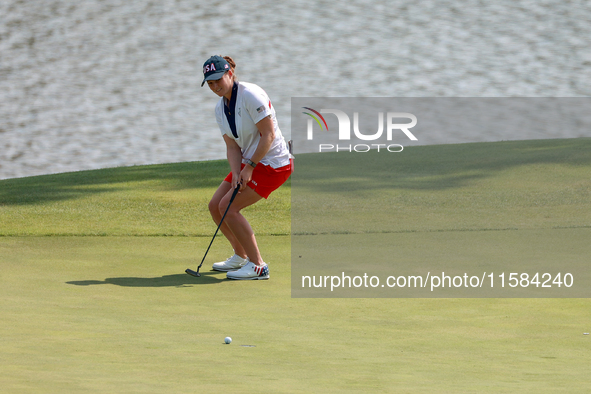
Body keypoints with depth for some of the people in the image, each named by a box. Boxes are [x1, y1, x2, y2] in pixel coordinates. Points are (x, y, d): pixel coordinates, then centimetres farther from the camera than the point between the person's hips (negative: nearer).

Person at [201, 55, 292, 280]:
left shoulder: (250, 95, -20)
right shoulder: (220, 108, 6)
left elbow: (268, 135, -21)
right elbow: (232, 146, 4)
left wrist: (249, 168, -20)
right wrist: (237, 173, -14)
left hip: (272, 163, -9)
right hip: (249, 162, 9)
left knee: (228, 207, -16)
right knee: (215, 206, 6)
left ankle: (258, 266, -10)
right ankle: (241, 256, 25)